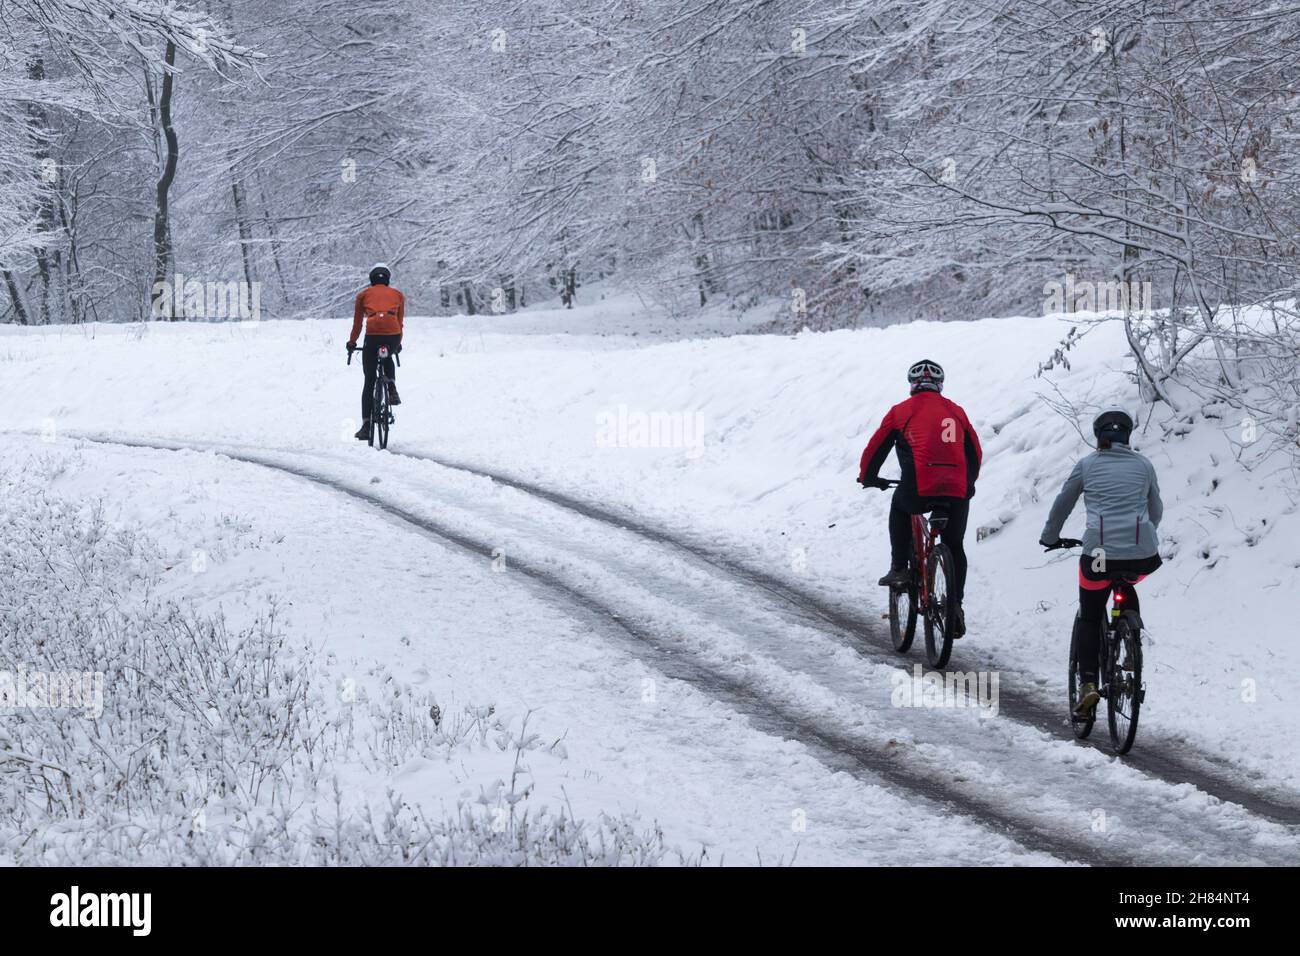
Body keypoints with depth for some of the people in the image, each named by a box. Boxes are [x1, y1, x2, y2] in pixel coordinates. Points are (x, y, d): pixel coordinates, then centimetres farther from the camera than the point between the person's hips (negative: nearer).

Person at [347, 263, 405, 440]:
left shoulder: (363, 295, 20)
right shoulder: (398, 295, 23)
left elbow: (357, 323, 21)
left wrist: (352, 343, 35)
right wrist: (398, 344, 38)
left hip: (372, 335, -1)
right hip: (393, 335, 2)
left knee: (369, 381, 7)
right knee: (388, 359, 38)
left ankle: (366, 426, 1)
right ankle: (392, 391, 12)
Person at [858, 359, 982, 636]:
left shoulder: (901, 411, 12)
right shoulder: (956, 411, 20)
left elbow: (875, 448, 19)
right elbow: (975, 453, 28)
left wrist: (867, 477, 38)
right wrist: (968, 483, 45)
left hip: (918, 489, -2)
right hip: (957, 492, 2)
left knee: (899, 508, 32)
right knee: (954, 548, 18)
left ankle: (898, 569, 22)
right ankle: (955, 608, 12)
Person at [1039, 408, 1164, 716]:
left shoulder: (1087, 465, 11)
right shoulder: (1144, 466, 15)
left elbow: (1062, 504, 21)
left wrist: (1049, 537, 38)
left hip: (1099, 553, -2)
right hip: (1142, 557, 2)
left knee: (1089, 617, 15)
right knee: (1127, 591, 35)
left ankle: (1088, 683, -1)